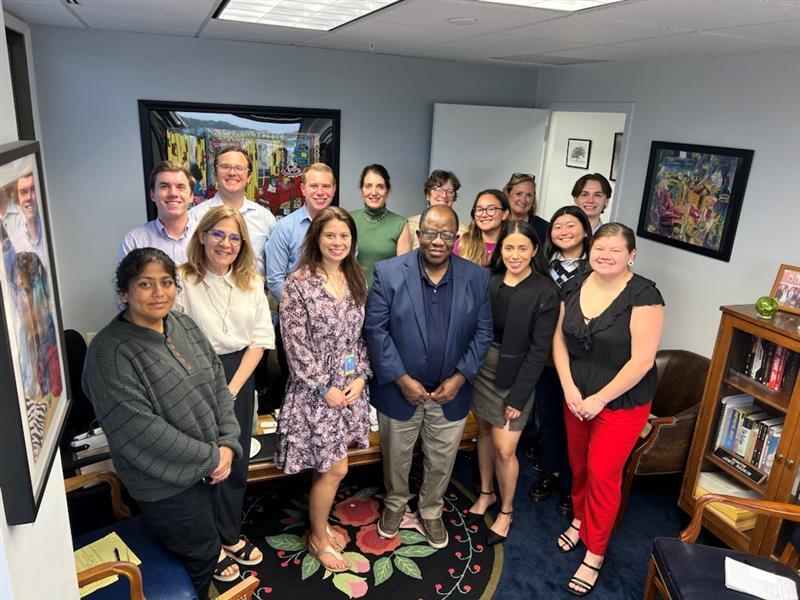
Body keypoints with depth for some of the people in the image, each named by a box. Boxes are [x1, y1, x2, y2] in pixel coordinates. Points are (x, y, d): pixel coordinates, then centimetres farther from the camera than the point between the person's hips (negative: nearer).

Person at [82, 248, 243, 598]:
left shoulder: (184, 325, -1)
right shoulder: (110, 352, -22)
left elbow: (218, 383, 2)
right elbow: (141, 431, -25)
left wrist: (228, 443, -9)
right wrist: (210, 458, -19)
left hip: (210, 464, 6)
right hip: (166, 480, -6)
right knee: (200, 551, 12)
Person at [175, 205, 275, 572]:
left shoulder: (251, 283, 1)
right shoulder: (182, 281, -13)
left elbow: (260, 340, 0)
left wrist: (231, 389, -7)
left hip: (240, 377, 4)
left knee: (237, 460, 15)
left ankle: (229, 535, 37)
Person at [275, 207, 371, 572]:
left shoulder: (356, 280, 5)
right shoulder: (298, 283, -13)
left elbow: (362, 335, 8)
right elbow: (296, 344, -15)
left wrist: (361, 377, -4)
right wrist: (325, 388, -14)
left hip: (351, 386, 5)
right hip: (315, 389, -5)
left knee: (327, 465, 15)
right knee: (335, 469, 1)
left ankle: (321, 525, 37)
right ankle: (319, 538, 25)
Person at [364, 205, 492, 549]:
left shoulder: (476, 277, -6)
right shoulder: (388, 272, -12)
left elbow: (482, 332, -1)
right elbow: (375, 329, -12)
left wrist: (460, 378, -10)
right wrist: (401, 379, -16)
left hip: (451, 392, 2)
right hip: (400, 389, -1)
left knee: (441, 462, 19)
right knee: (395, 457, 20)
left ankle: (431, 510, 46)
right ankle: (395, 503, 49)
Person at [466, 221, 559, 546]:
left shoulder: (545, 293, -14)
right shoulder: (488, 280, -3)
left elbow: (539, 351, -13)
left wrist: (518, 397, -13)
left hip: (514, 377, -4)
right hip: (480, 368, 4)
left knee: (504, 450, 2)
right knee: (483, 431, 19)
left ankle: (506, 510, 28)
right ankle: (486, 492, 42)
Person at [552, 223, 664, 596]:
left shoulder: (643, 295, -18)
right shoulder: (575, 287, -1)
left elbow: (642, 360, -20)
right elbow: (559, 339, 3)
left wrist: (599, 399, -17)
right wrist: (569, 388, -8)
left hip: (622, 402, -5)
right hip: (577, 397, 5)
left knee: (602, 474, 4)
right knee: (578, 464, 18)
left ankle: (594, 554, 23)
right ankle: (579, 519, 45)